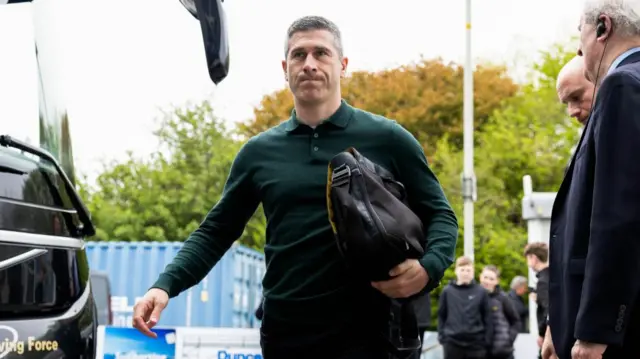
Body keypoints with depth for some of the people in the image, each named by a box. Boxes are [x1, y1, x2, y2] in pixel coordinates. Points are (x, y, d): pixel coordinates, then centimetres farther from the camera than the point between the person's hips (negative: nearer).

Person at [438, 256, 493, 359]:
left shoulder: (481, 292, 1)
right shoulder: (447, 291, 2)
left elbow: (488, 318, 3)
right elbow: (441, 316, 7)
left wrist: (487, 342, -2)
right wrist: (442, 336, -1)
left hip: (476, 344, 0)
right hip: (452, 343, 0)